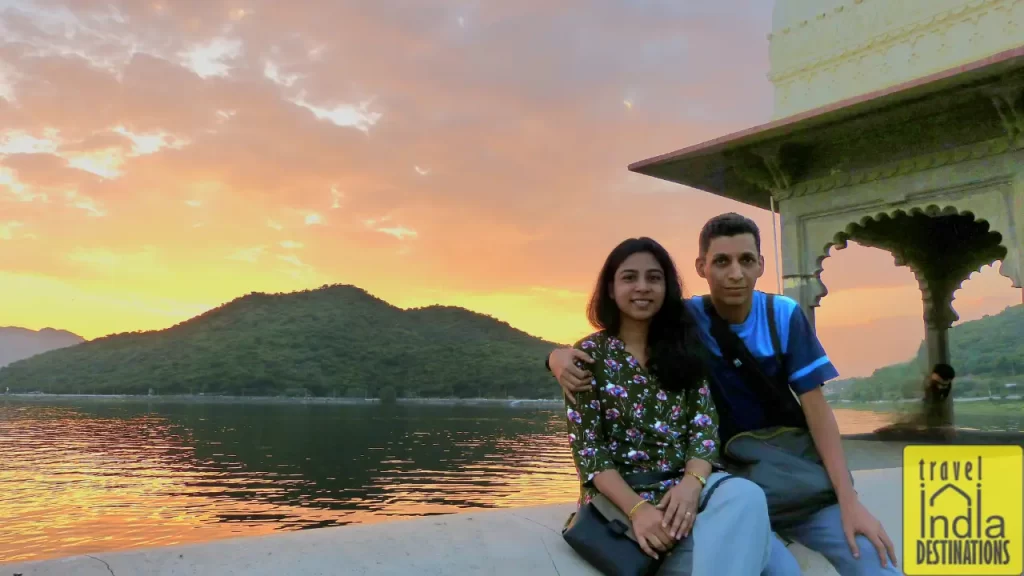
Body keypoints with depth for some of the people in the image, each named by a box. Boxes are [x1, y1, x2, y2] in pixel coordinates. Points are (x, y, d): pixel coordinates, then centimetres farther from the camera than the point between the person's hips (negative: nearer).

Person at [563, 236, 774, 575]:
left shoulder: (686, 348, 10)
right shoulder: (589, 354, 1)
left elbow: (705, 426, 2)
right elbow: (586, 449, -6)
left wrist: (692, 484, -20)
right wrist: (637, 508, -22)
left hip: (685, 485, 4)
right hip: (621, 494, -4)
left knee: (746, 497, -32)